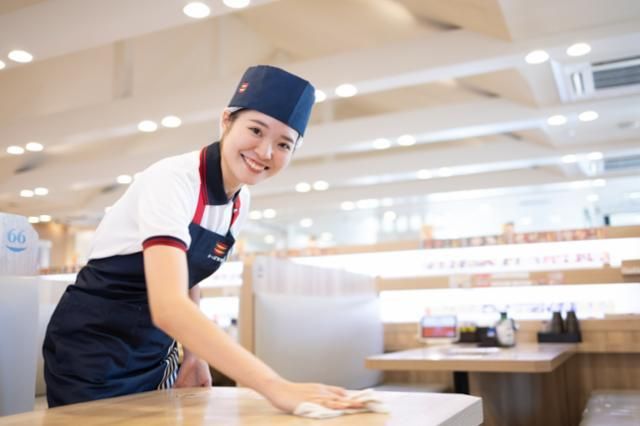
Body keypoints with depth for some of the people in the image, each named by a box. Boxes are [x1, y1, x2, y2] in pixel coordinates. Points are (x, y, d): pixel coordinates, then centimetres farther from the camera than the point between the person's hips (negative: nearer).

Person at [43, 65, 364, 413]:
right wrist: (275, 386, -46)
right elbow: (168, 306, -40)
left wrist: (194, 354, 1)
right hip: (95, 346, -7)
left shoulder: (240, 202, -2)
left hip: (156, 351, 7)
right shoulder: (173, 179, -26)